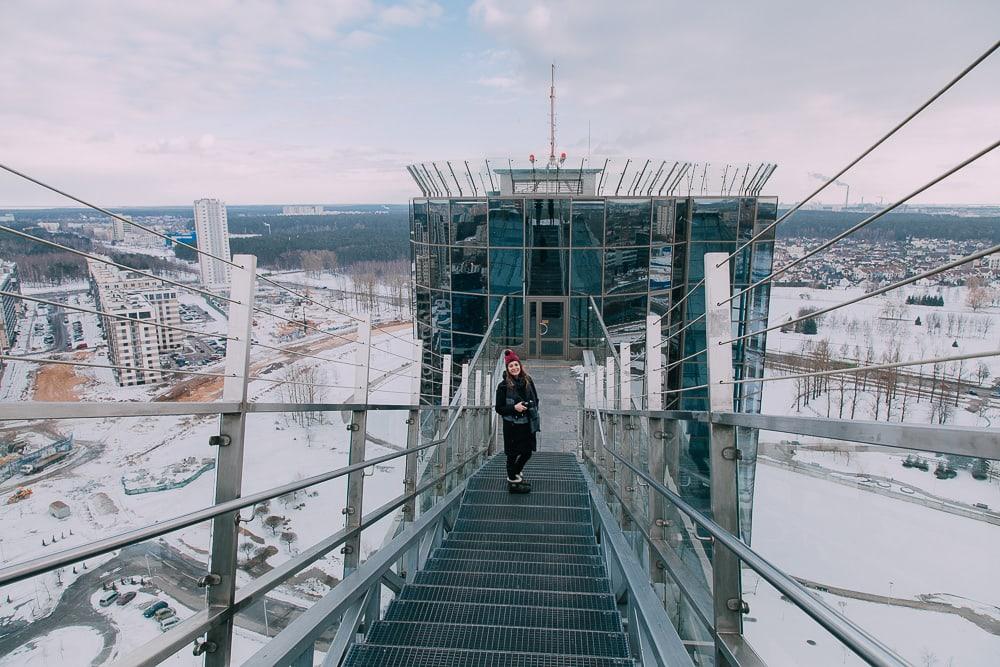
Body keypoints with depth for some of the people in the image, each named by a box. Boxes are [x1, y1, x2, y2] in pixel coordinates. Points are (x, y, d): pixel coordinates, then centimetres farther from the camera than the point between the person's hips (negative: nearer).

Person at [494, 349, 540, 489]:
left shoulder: (528, 381, 2)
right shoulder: (503, 386, -10)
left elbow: (536, 400, 14)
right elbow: (499, 408, -7)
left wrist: (531, 407, -5)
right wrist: (514, 408, -20)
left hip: (527, 424, 5)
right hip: (512, 425, -5)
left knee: (527, 452, 15)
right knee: (513, 454, 6)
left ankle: (515, 474, 40)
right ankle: (513, 481, 26)